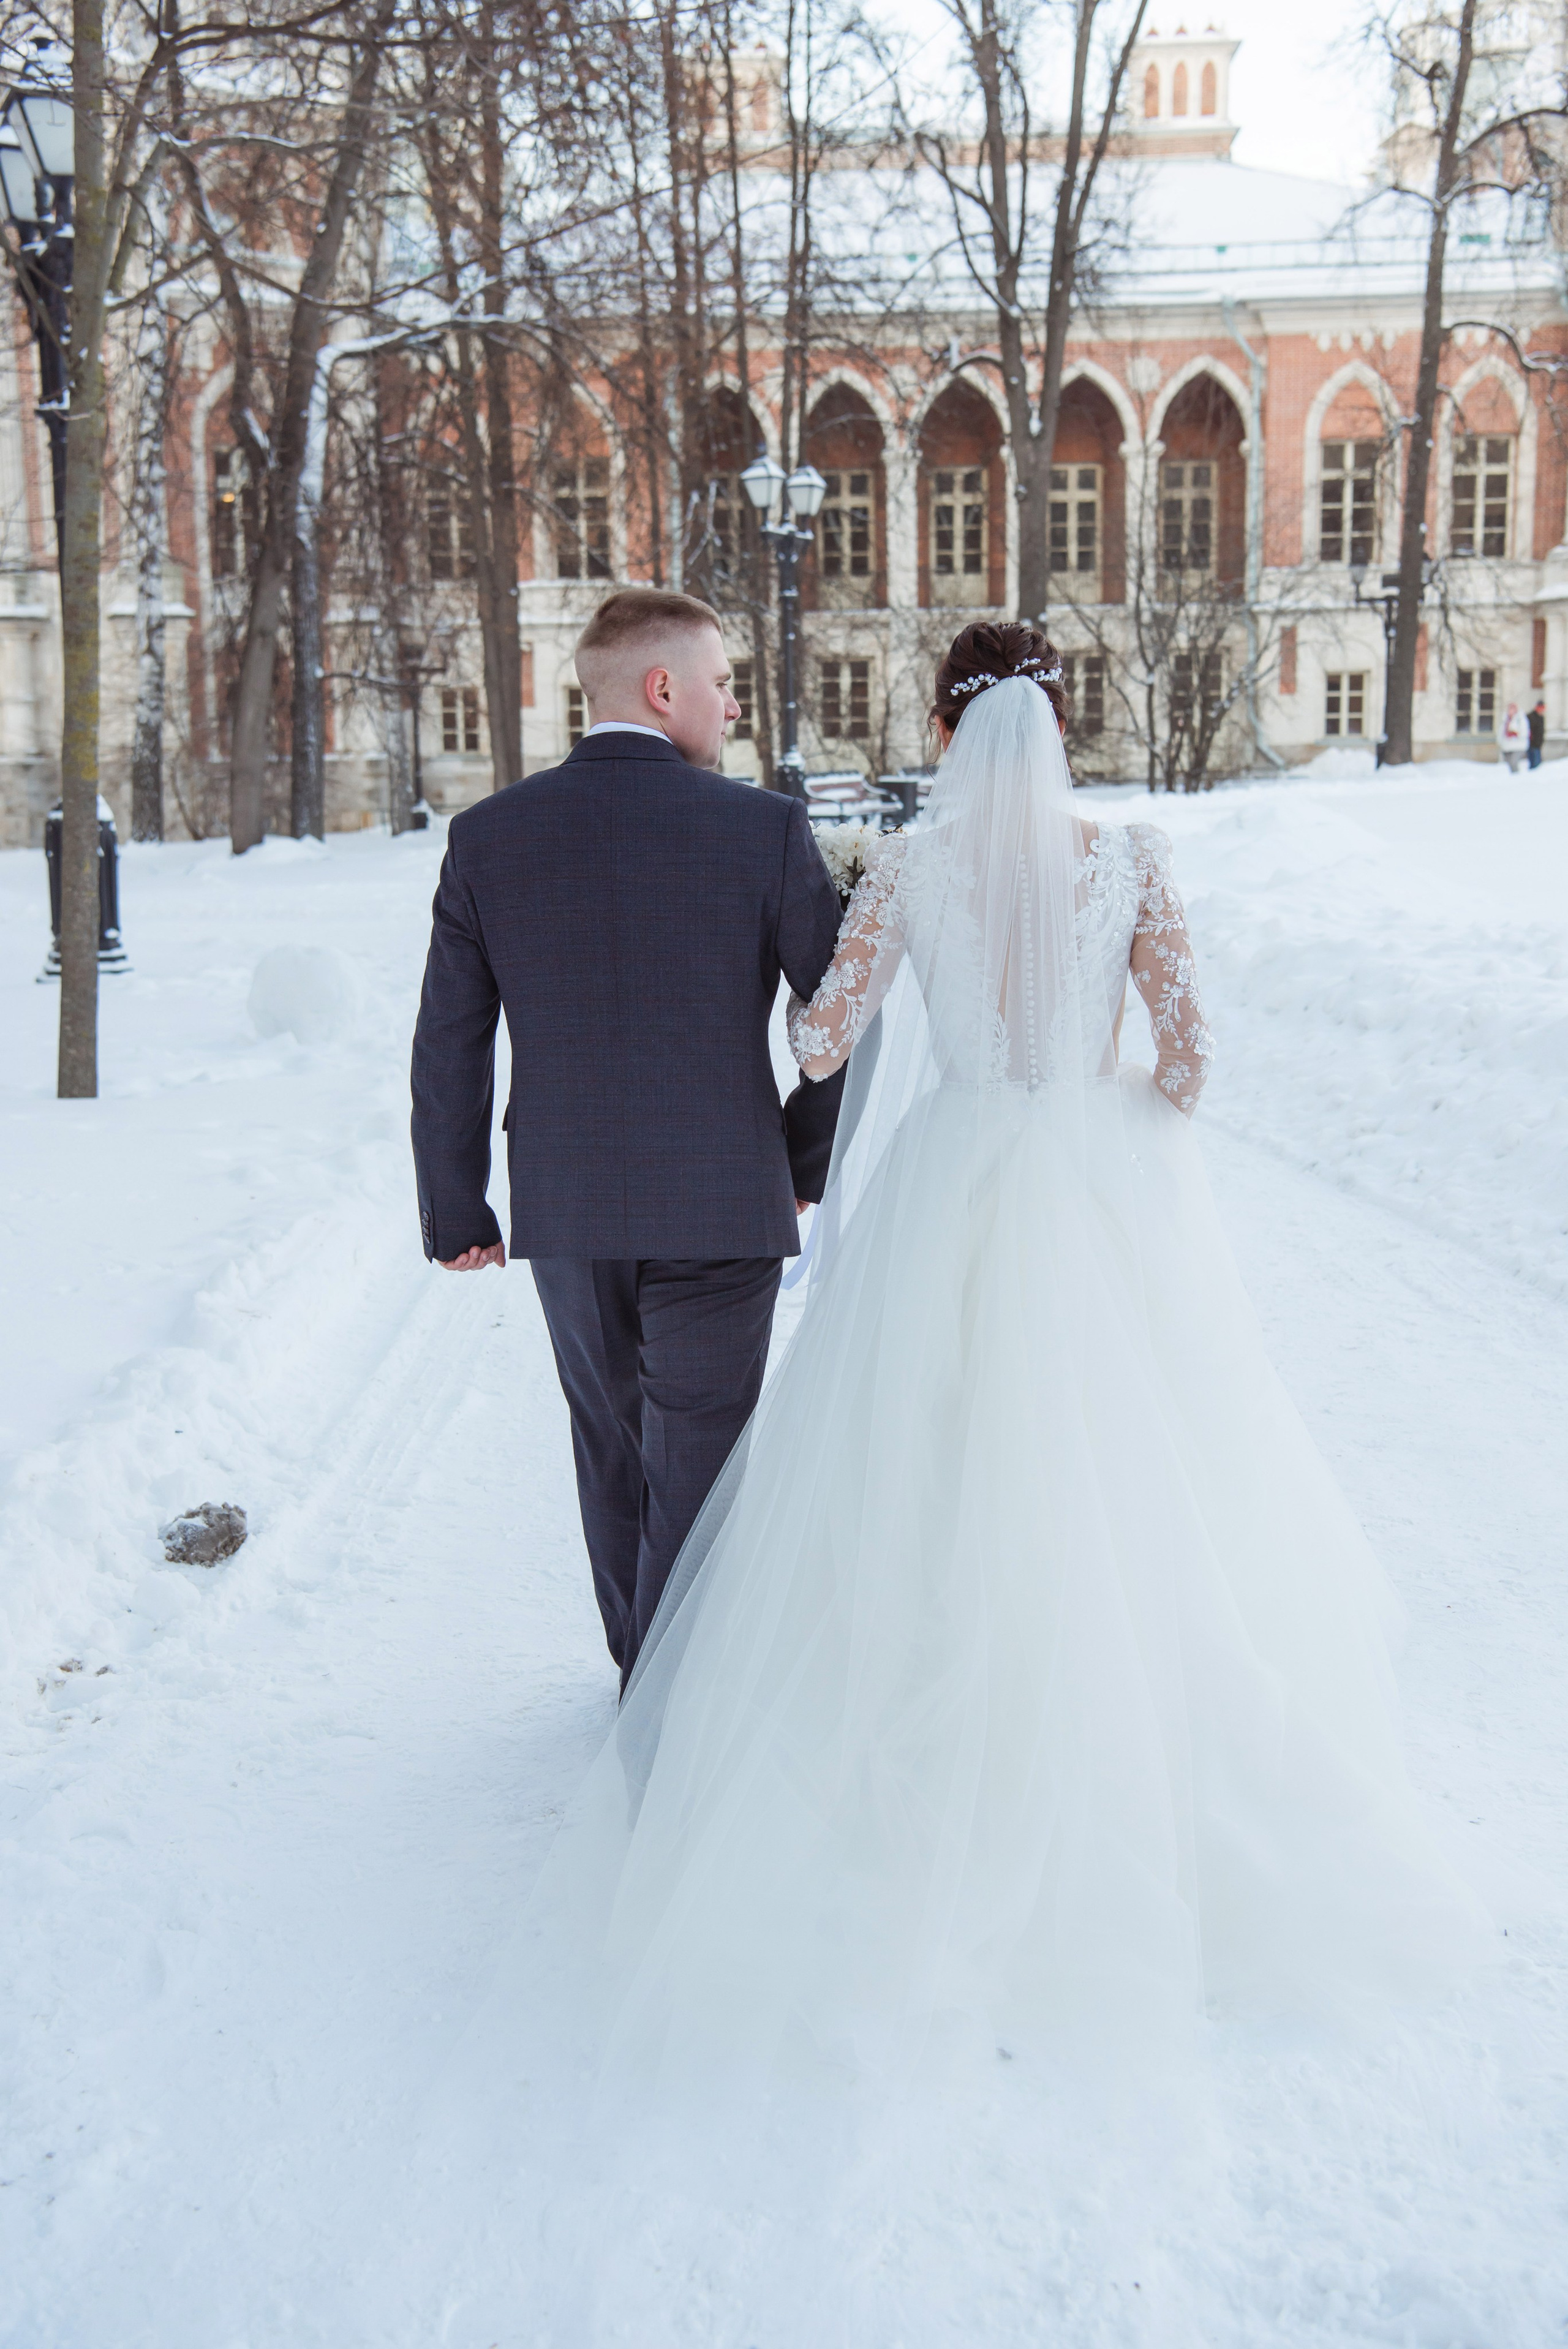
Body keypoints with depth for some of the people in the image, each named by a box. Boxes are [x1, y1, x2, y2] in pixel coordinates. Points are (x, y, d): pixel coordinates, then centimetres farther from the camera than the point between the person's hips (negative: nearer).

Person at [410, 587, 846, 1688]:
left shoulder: (488, 836, -2)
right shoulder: (765, 827, -9)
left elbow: (450, 1046, 0)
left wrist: (455, 1210, 8)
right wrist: (804, 1159, 10)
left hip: (563, 1210, 4)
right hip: (722, 1204, -3)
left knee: (613, 1451, 22)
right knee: (694, 1465, 9)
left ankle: (642, 1669, 38)